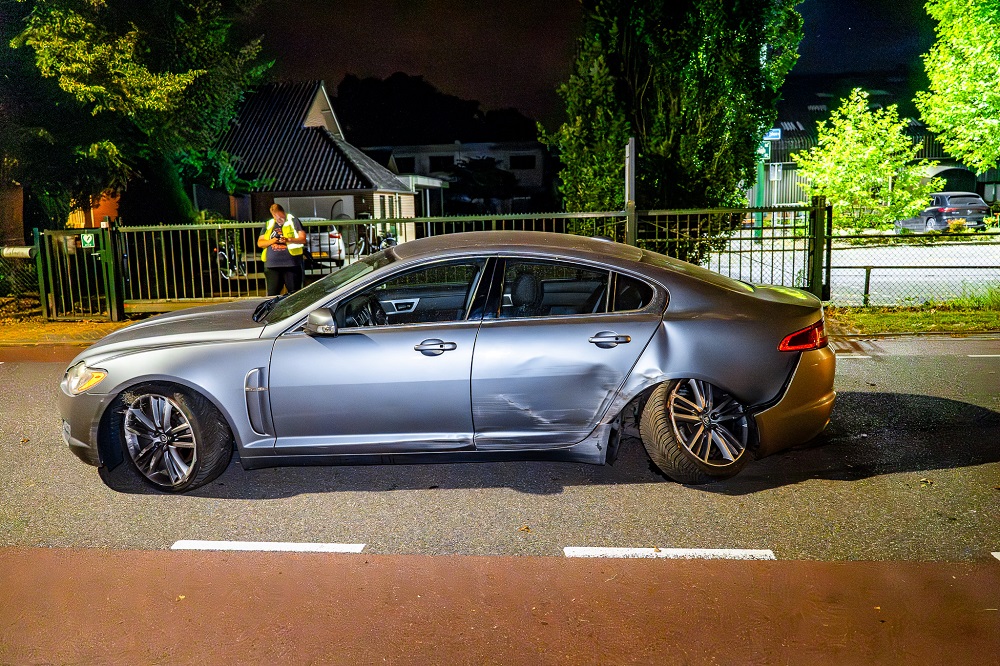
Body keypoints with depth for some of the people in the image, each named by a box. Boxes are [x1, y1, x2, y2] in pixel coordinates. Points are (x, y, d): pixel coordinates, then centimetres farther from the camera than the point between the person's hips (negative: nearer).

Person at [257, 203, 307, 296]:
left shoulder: (293, 221, 7)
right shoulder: (268, 225, 18)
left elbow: (303, 239, -1)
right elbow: (259, 243, 15)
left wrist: (288, 240, -17)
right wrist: (271, 241, -5)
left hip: (291, 264, -3)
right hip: (272, 265, 3)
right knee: (272, 294, 2)